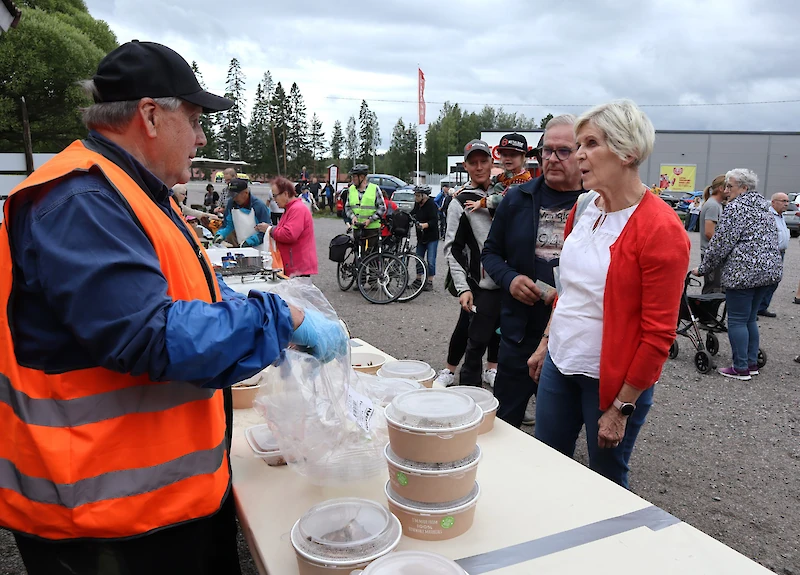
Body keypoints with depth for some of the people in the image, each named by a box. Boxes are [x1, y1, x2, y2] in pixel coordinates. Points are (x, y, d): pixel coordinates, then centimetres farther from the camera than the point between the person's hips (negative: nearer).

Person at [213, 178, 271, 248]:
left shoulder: (259, 206, -15)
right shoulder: (231, 203, 1)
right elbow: (228, 224, 12)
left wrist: (249, 241, -22)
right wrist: (220, 234, -6)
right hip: (241, 247, 4)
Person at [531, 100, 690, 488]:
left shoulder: (662, 230, -18)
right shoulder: (583, 208, 3)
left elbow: (659, 333, -17)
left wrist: (621, 408, -14)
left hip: (614, 378, -6)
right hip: (560, 362, 7)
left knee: (606, 482, 13)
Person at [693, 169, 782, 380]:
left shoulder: (735, 208, -11)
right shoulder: (763, 206, 18)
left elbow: (720, 244, -13)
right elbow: (772, 239, 23)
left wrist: (703, 268, -3)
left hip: (744, 272, -9)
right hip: (769, 269, 9)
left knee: (737, 321, -1)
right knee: (750, 319, 17)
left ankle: (741, 368, 3)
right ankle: (752, 363, 22)